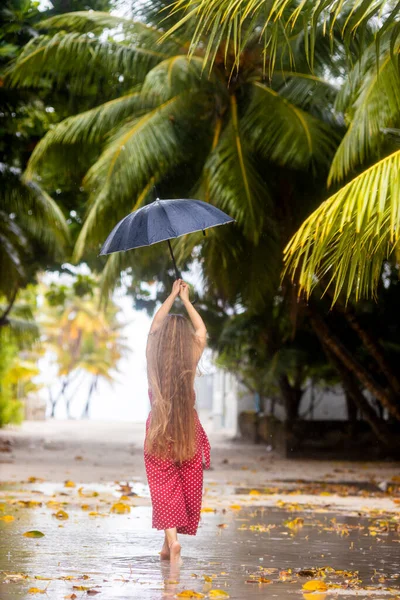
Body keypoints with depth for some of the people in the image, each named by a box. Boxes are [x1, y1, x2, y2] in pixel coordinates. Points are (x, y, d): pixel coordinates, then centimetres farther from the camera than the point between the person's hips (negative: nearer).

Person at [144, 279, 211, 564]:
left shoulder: (153, 358, -4)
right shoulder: (190, 360, -6)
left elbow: (155, 325, 13)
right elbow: (201, 330, 12)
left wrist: (172, 296, 22)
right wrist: (186, 300, 21)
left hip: (159, 430, 0)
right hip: (188, 429, 0)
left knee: (164, 486, 0)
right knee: (188, 484, 10)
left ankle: (171, 538, -19)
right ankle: (169, 543, 14)